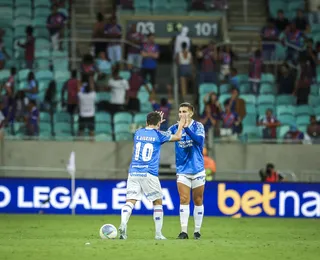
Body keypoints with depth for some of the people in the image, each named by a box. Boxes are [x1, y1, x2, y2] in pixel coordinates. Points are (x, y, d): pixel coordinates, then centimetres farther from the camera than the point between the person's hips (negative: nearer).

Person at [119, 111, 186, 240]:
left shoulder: (138, 133, 11)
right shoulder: (158, 135, 1)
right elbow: (177, 137, 17)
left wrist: (157, 123, 48)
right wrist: (181, 125, 35)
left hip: (133, 173, 3)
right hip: (149, 175, -3)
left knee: (130, 201, -5)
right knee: (158, 202, 11)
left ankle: (123, 224, -30)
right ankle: (158, 233, 10)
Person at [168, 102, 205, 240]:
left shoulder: (198, 126, -6)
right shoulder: (175, 128, 2)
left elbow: (200, 140, -24)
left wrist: (186, 128, -35)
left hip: (197, 170, -1)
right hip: (182, 170, 1)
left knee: (198, 201, 6)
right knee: (184, 200, -8)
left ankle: (197, 231, 14)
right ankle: (184, 231, -8)